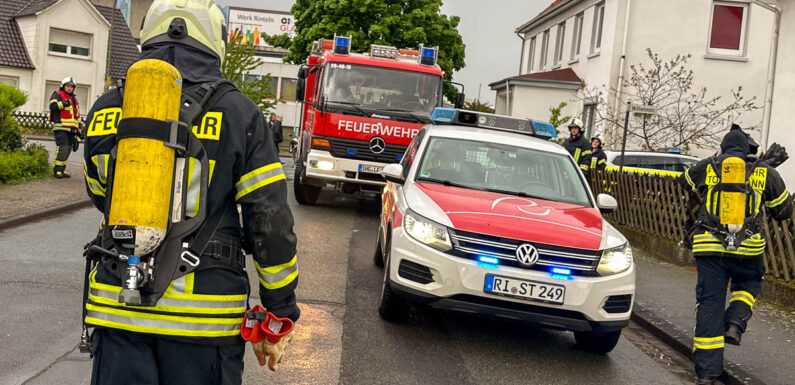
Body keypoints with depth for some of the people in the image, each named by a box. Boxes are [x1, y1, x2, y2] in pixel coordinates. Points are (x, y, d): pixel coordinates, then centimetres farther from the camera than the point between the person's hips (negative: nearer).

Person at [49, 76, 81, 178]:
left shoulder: (74, 99, 25)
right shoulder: (58, 95, 2)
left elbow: (77, 115, 30)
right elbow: (53, 106, -16)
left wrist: (79, 128, 26)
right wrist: (63, 103, -26)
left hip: (71, 129, 8)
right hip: (61, 128, -8)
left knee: (68, 149, 6)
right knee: (62, 148, -16)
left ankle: (62, 170, 12)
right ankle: (57, 170, -14)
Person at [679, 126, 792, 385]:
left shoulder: (706, 169, 7)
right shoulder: (764, 173, 6)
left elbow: (685, 180, 29)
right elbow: (785, 210, 14)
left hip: (709, 247, 0)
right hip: (747, 247, 0)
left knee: (709, 303, 5)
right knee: (748, 285, 29)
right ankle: (735, 324, 1)